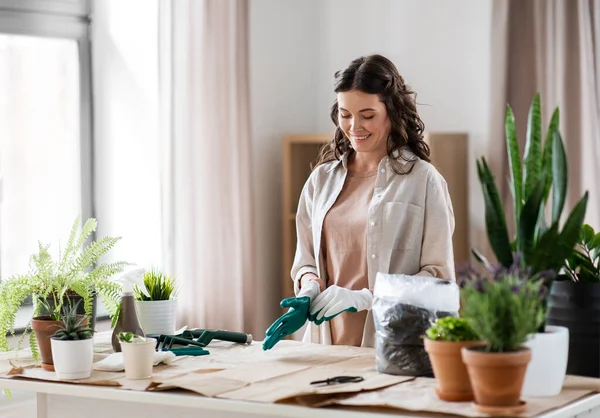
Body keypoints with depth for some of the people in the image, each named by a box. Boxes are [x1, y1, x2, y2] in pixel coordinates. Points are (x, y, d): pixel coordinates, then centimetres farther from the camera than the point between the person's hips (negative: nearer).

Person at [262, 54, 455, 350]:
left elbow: (439, 276, -2)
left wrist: (363, 297, -12)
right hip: (327, 344, 4)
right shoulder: (321, 179, 15)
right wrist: (310, 291, -1)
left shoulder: (423, 180, 0)